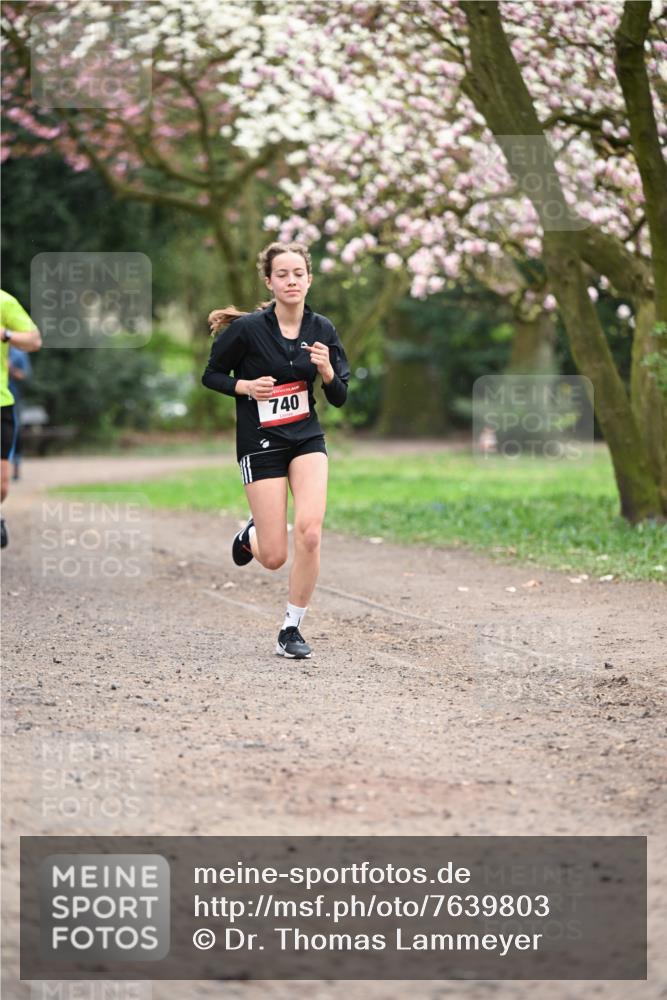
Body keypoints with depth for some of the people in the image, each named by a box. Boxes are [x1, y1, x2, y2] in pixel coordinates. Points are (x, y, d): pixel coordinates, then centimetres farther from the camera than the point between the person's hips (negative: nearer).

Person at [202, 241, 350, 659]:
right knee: (274, 557, -5)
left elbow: (340, 397, 4)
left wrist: (327, 370, -16)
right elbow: (211, 375, 1)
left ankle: (292, 629, -2)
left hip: (307, 440, 3)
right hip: (261, 445, -3)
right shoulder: (248, 328, -12)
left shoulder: (322, 330, -1)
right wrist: (246, 386, -17)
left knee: (310, 532, -19)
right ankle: (253, 534, 34)